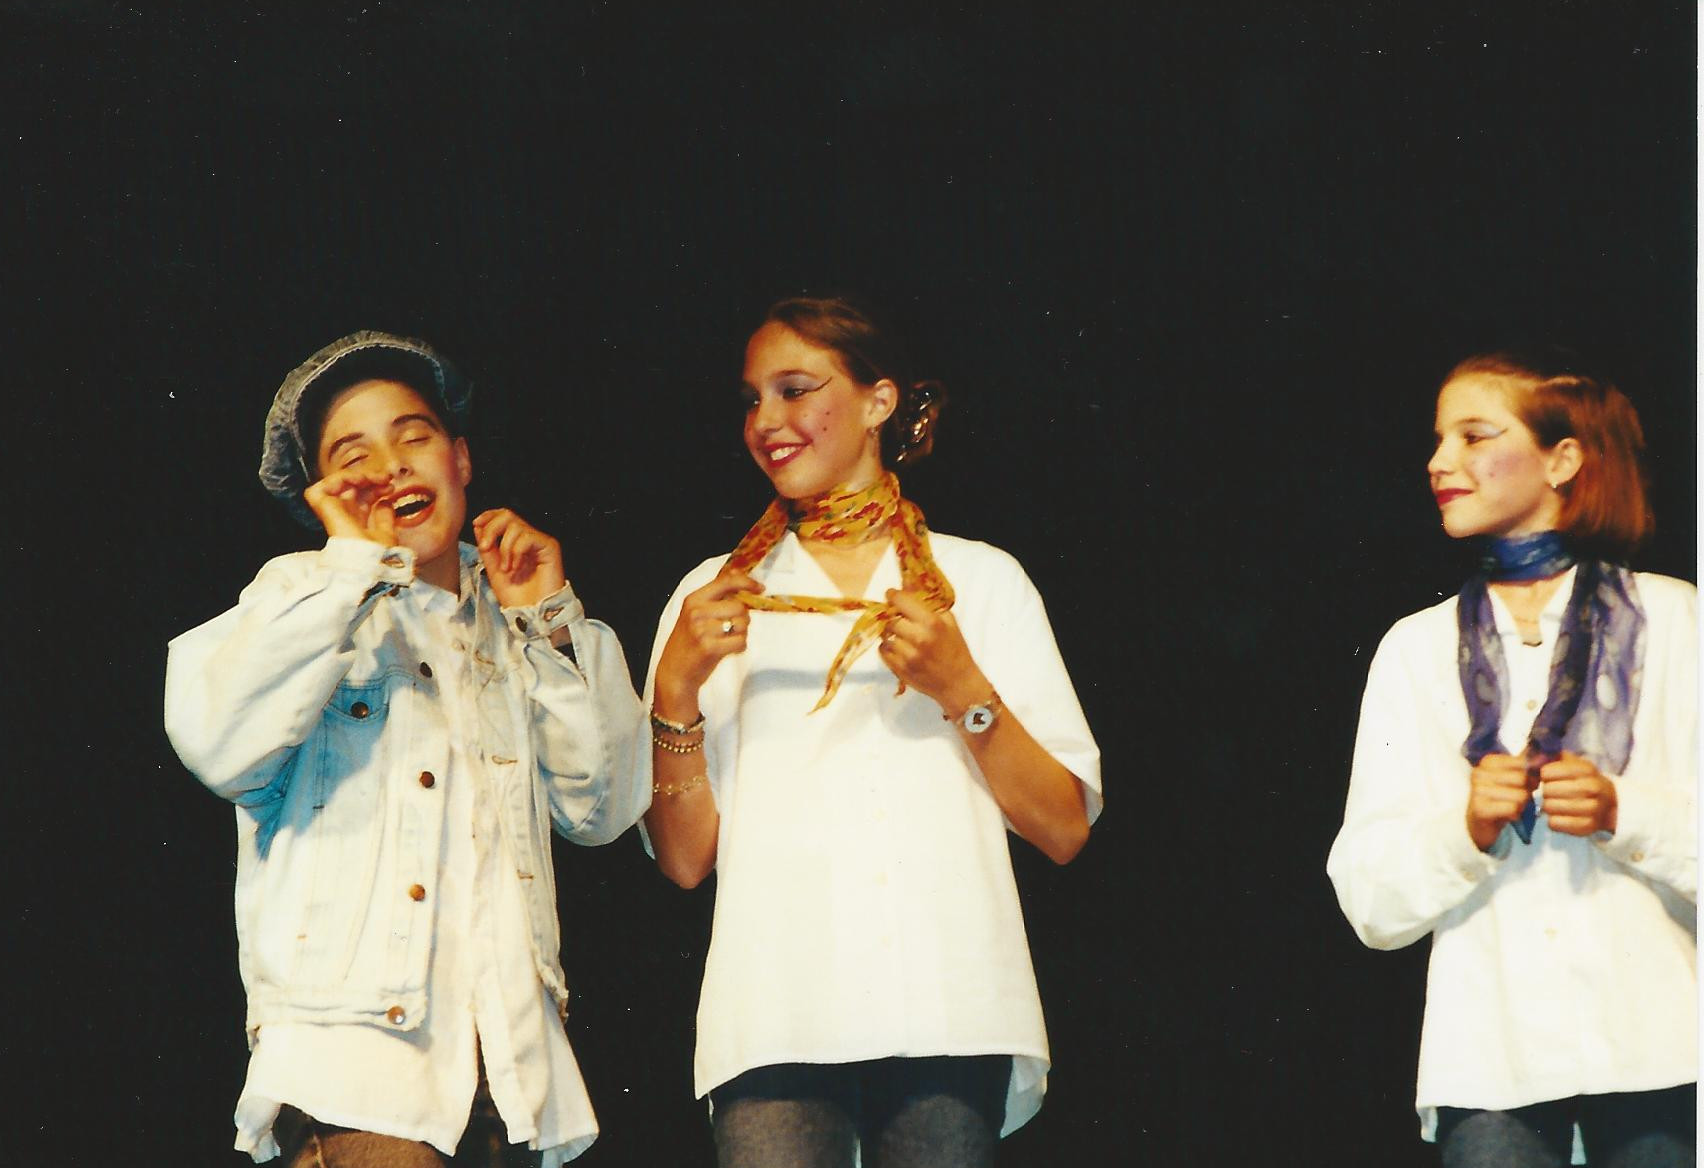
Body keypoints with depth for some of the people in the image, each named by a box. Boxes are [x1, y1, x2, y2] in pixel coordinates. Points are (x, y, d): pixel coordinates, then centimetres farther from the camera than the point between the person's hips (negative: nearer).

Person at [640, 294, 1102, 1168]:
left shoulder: (982, 579, 15)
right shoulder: (714, 595, 18)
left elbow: (1065, 828, 7)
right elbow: (683, 857, 10)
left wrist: (962, 690, -4)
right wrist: (677, 687, -3)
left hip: (950, 1000, 0)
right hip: (779, 1016, 0)